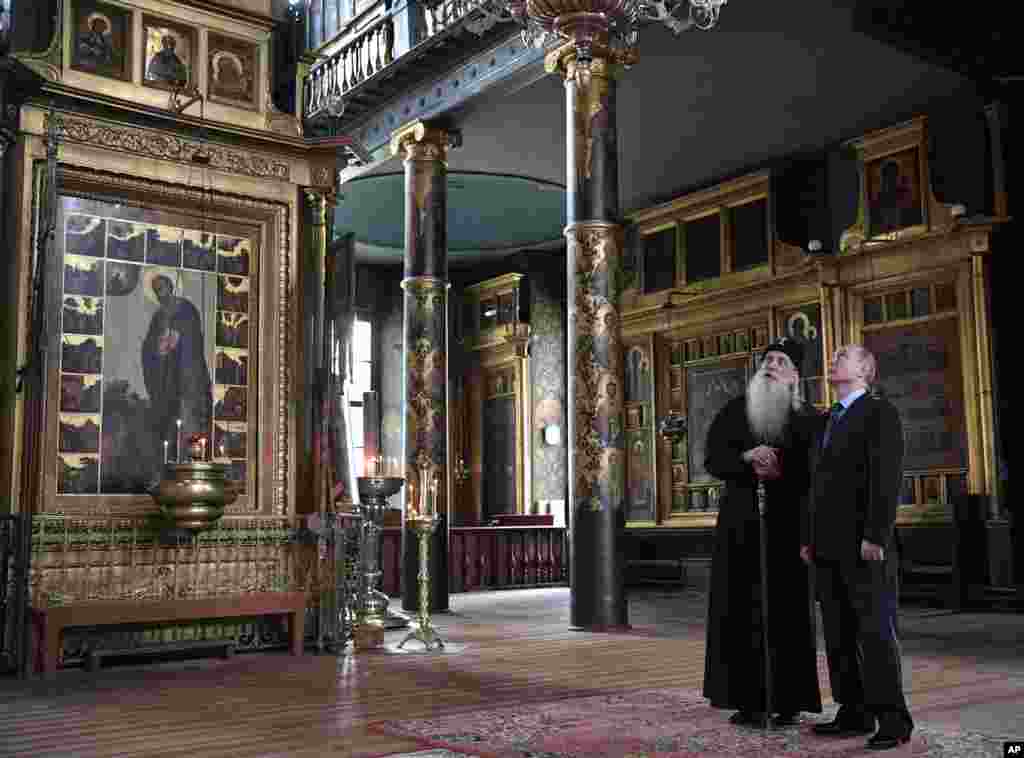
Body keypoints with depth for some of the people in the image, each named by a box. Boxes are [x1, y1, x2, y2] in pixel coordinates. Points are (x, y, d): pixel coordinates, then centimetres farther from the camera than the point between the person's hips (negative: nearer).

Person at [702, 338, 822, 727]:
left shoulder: (808, 419, 5)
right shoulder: (734, 411, 8)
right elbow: (712, 460, 2)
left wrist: (779, 470, -15)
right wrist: (746, 458, -15)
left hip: (787, 525, -1)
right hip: (741, 524, 1)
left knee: (788, 609, 0)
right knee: (742, 609, 0)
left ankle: (789, 700, 8)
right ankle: (748, 698, 7)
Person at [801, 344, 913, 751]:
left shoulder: (880, 412, -4)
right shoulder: (829, 420, 20)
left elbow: (887, 477, -14)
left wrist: (876, 536, -21)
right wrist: (808, 536, 14)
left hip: (863, 543, -8)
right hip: (828, 545, 8)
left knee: (876, 630, -6)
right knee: (839, 635, 8)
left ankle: (892, 719, 1)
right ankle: (854, 713, 13)